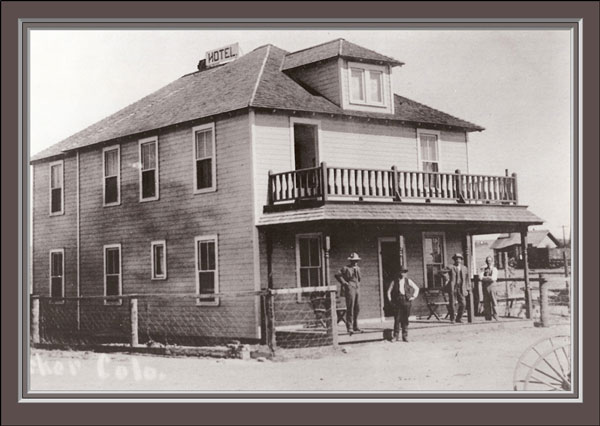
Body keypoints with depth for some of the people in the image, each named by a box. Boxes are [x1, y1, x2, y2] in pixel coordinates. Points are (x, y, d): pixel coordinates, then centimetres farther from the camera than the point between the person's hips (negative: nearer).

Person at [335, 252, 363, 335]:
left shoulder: (358, 268, 17)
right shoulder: (346, 268, -5)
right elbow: (337, 275, -10)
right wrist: (344, 283, -11)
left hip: (357, 289, 7)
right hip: (350, 289, -7)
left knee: (357, 309, 10)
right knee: (350, 309, -10)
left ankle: (355, 327, 19)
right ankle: (349, 328, -9)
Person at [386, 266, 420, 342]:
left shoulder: (408, 281, 8)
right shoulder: (394, 281, 6)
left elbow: (416, 288, 15)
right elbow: (389, 291, 14)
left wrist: (413, 296, 6)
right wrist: (390, 300, 6)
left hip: (406, 301, 1)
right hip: (397, 302, -1)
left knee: (405, 319, 2)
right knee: (397, 319, -5)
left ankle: (405, 336, 9)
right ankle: (396, 336, 2)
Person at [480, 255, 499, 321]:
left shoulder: (494, 269, 7)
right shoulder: (484, 269, 16)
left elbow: (493, 278, -8)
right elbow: (481, 277, 1)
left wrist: (485, 278, -4)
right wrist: (489, 278, -8)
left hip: (492, 287, -3)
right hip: (485, 287, 3)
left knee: (494, 303, -8)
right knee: (486, 303, 0)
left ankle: (496, 317, -7)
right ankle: (488, 318, 2)